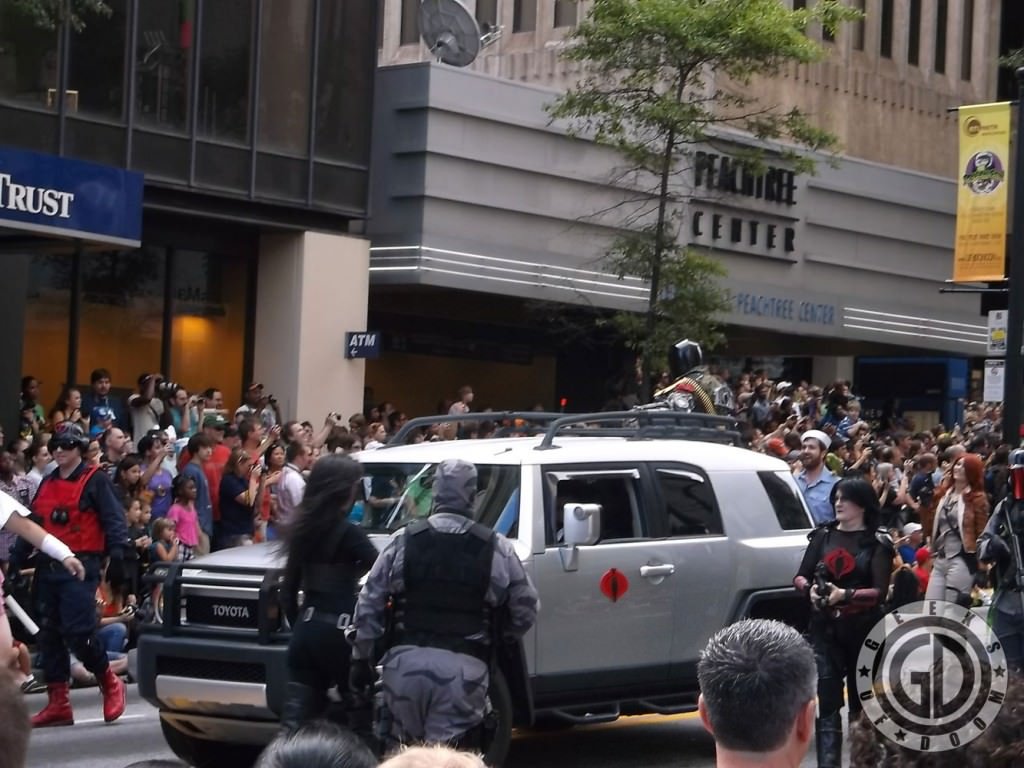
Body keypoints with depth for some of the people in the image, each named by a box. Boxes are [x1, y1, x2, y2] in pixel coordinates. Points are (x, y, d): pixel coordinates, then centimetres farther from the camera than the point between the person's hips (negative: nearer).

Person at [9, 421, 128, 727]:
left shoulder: (95, 481, -3)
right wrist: (14, 562, 15)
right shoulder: (47, 484, 17)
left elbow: (114, 521, -9)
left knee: (77, 633, -15)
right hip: (48, 567, 7)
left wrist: (117, 558, -20)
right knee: (49, 633, 5)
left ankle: (110, 684, 7)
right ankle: (58, 703, 10)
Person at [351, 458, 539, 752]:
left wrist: (362, 657, 15)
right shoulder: (496, 547, 2)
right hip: (464, 666, -2)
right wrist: (503, 638, 28)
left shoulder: (404, 541, 6)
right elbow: (525, 609, 9)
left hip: (406, 660, 2)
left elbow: (369, 604, 7)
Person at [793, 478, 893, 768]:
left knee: (861, 701, 9)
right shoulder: (823, 535, 9)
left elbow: (880, 592, -10)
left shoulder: (876, 542, -2)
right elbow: (800, 577, 11)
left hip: (863, 629, -2)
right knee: (827, 701, -8)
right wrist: (810, 589, -11)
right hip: (825, 628, 2)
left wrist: (845, 595, -23)